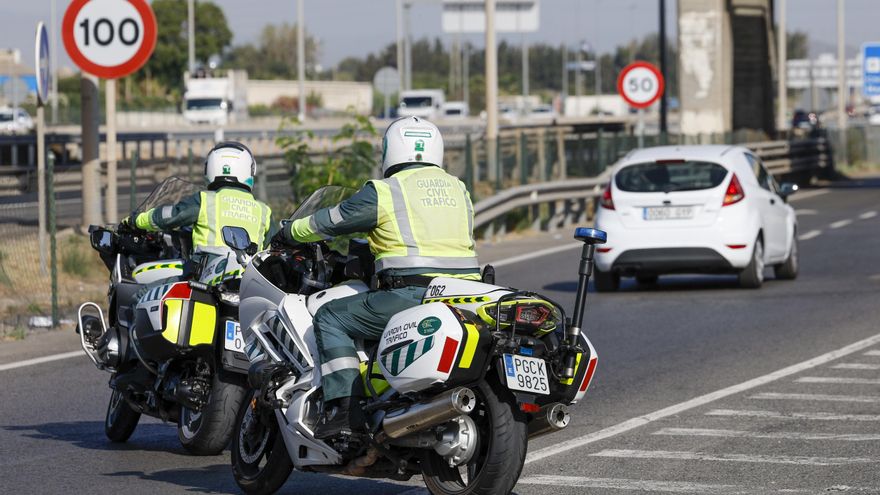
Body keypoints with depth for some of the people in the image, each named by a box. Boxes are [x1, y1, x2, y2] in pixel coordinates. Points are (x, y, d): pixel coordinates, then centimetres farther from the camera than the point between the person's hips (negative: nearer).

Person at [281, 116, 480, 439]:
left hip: (412, 297, -7)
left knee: (331, 318, 4)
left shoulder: (383, 192, 1)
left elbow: (330, 222, 10)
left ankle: (344, 406, -10)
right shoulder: (458, 189, 20)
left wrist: (291, 233, 29)